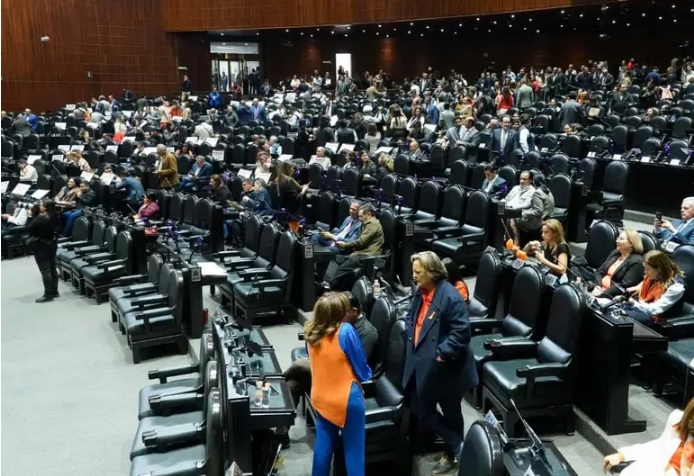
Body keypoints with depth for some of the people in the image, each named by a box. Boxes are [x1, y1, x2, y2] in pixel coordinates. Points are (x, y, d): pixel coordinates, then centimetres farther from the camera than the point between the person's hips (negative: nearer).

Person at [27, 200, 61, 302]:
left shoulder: (40, 219, -23)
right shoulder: (55, 217, 0)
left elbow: (28, 229, -16)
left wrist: (32, 216, -9)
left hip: (41, 245, -8)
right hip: (52, 243, 8)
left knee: (45, 270, -4)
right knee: (52, 268, 14)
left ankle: (48, 295, -2)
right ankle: (54, 291, 21)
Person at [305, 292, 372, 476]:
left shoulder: (310, 332, -3)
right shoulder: (346, 331, -19)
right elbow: (361, 367, -10)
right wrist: (366, 375, 11)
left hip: (321, 398, 5)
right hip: (347, 399, -5)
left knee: (323, 447, 16)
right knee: (354, 451, 6)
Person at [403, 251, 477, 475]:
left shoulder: (450, 296, -22)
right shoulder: (421, 292, 4)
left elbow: (462, 331, -24)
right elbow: (411, 318, 19)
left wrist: (442, 353, -23)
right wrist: (411, 337, 3)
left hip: (444, 368, -8)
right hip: (422, 364, 8)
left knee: (450, 413, 13)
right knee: (421, 411, 15)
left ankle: (453, 453, 31)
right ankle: (453, 441, 33)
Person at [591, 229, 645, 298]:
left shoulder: (636, 262, -9)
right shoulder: (615, 253, 15)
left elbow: (624, 286, -17)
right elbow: (599, 271, 14)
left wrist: (602, 294, -21)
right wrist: (598, 286, -6)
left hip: (612, 296, -7)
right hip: (599, 289, 7)